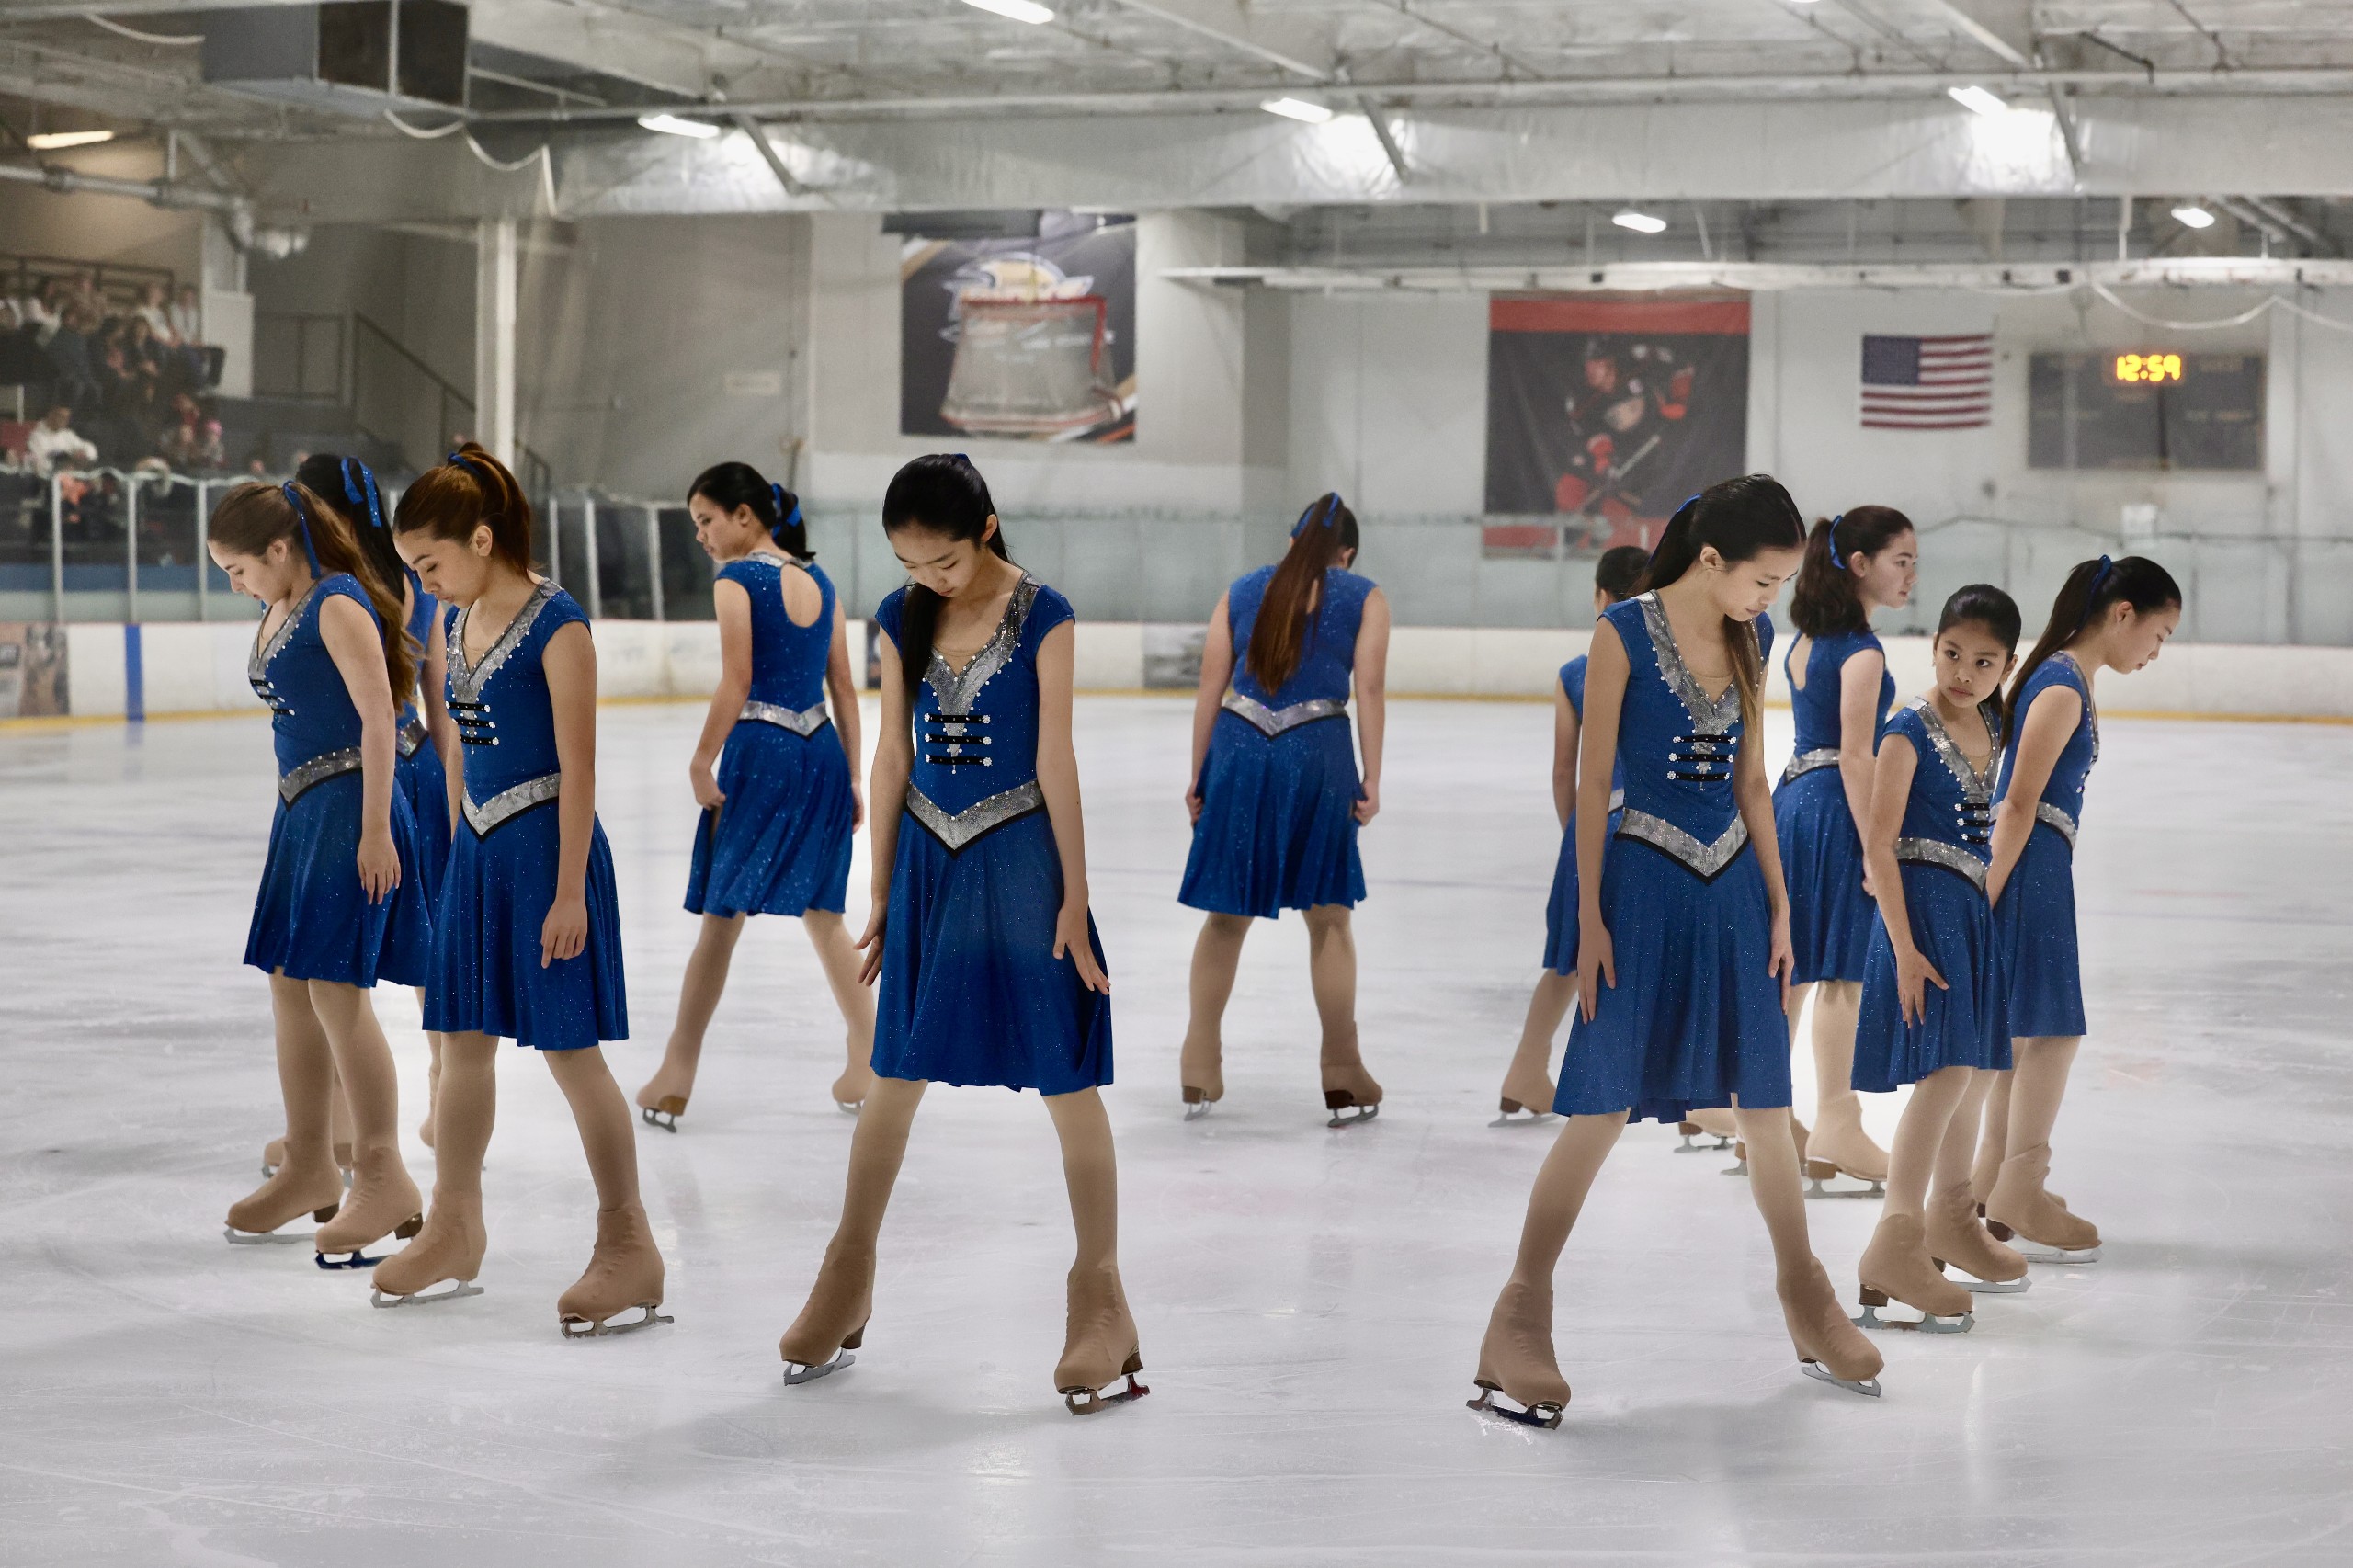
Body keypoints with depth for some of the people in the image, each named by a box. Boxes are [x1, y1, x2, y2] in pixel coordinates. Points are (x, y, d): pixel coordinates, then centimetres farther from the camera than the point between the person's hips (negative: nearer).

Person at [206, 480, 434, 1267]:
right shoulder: (277, 614, 14)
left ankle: (383, 1178, -5)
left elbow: (377, 717, -18)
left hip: (348, 805, -9)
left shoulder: (338, 605, -13)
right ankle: (309, 1167, 26)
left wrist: (375, 829, -20)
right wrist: (296, 811, 15)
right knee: (289, 984, 13)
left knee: (336, 987, -11)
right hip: (300, 810, 10)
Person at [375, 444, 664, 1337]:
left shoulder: (556, 626, -15)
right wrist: (463, 849, 18)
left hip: (544, 843, -8)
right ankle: (455, 1231, 27)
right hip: (477, 849, 8)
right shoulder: (459, 626, 9)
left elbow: (576, 766, -16)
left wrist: (569, 891, -17)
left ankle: (629, 1245, 4)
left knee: (568, 1048, -4)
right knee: (463, 1042, 14)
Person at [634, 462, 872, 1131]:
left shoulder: (737, 580, -8)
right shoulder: (818, 581, 10)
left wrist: (702, 764, -7)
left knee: (722, 914, 2)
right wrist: (851, 777, 15)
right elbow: (844, 687, 11)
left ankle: (675, 1078, 8)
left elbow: (736, 685, -14)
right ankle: (868, 1060, 14)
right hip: (822, 751, 6)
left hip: (760, 751, -6)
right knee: (822, 913, 15)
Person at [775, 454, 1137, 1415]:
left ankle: (1100, 1295, 8)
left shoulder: (1041, 616, -9)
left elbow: (1054, 760, -9)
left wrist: (1073, 897, -9)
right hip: (927, 861, 4)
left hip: (1018, 863, -4)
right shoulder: (902, 618, 3)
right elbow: (892, 758, 7)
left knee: (1066, 1082, 1)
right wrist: (881, 893, 9)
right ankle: (848, 1280, 25)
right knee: (895, 1077, 12)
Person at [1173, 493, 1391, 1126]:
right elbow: (1369, 688, -3)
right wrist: (1372, 779, -1)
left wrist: (1197, 775, 11)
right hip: (1317, 751, -2)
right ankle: (1343, 1083, 12)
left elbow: (1211, 687, 8)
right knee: (1328, 918, 8)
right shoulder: (1363, 597, 6)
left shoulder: (1240, 592, 12)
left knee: (1226, 914, 11)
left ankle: (1199, 1076, 14)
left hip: (1238, 748, 2)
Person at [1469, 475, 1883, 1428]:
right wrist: (1590, 915, -11)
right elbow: (1592, 779, -8)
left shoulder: (1744, 646, 7)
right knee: (1602, 1109, -5)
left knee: (1765, 1108, 10)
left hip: (1735, 887, 5)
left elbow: (1750, 783, 13)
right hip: (1645, 885, -5)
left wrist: (1780, 906, 11)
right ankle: (1521, 1321, 3)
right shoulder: (1625, 634, -9)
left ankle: (1807, 1304, 26)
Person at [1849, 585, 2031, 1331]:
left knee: (1976, 1071, 17)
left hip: (1977, 909, 8)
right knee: (1946, 1072, -15)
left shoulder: (1990, 729, 8)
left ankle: (1951, 1218, 36)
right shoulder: (1910, 731, -13)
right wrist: (1905, 947, -20)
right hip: (1923, 907, -8)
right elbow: (1878, 843, -16)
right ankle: (1895, 1246, -12)